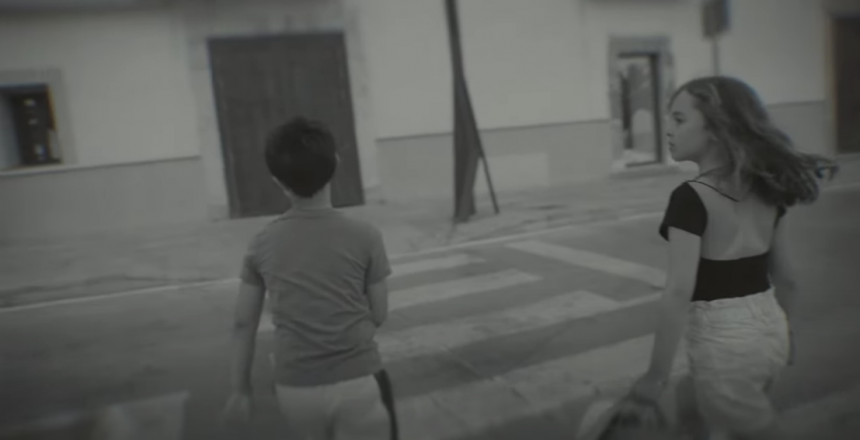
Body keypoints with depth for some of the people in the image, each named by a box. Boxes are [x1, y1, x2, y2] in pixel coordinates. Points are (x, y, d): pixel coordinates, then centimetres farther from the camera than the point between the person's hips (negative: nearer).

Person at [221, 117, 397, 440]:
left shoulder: (262, 244, -2)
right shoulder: (364, 237, -8)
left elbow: (243, 323, 4)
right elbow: (378, 314, -1)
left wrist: (240, 389, 14)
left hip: (295, 390, 3)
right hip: (358, 383, -3)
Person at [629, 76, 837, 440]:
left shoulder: (691, 198, -20)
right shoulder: (768, 190, 1)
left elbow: (679, 293, -24)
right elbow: (786, 277, 9)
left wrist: (656, 375, -19)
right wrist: (780, 331, 24)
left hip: (723, 341, -7)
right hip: (768, 330, 7)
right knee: (690, 404, 29)